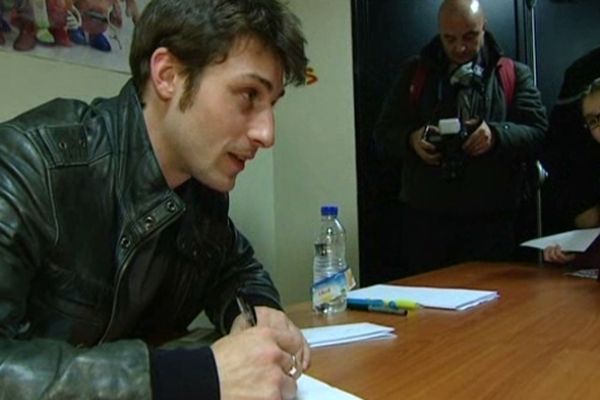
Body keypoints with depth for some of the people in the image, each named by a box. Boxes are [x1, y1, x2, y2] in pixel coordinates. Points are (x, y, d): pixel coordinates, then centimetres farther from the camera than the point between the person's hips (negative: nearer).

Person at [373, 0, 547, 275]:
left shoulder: (515, 75, 9)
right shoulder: (414, 73, 11)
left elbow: (538, 133, -1)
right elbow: (384, 132, 9)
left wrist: (497, 135, -21)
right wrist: (410, 139, -13)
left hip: (490, 218, -1)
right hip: (425, 216, 1)